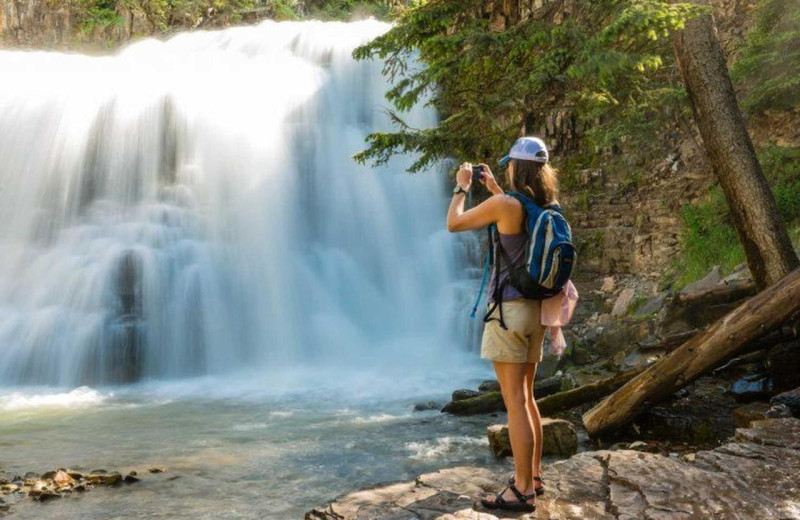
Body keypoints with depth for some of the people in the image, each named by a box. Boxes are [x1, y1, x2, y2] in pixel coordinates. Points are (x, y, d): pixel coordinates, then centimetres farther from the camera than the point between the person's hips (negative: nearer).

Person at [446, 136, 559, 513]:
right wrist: (494, 188, 32)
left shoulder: (505, 204, -14)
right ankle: (533, 477, 26)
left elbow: (453, 224, -3)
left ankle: (523, 491, 2)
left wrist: (461, 188, 12)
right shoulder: (546, 207, 8)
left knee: (515, 402, -4)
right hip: (535, 308, 8)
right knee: (525, 397, 17)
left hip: (510, 309, -8)